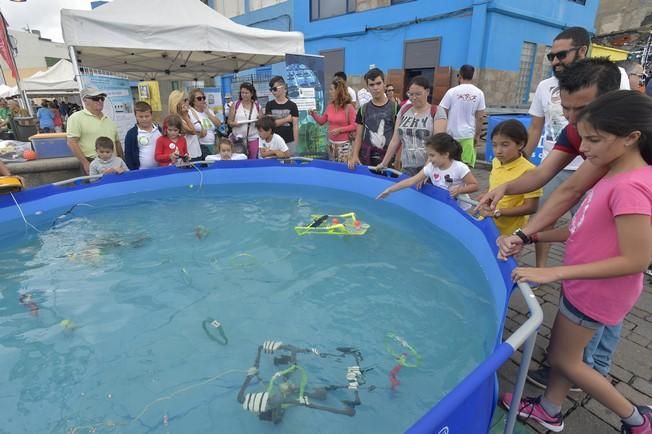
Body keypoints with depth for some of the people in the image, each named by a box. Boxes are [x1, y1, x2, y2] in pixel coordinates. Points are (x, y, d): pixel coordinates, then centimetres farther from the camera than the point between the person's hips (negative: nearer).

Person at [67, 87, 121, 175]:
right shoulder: (76, 118, -1)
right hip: (92, 163, -5)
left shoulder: (108, 119, 18)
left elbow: (117, 142, 21)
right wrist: (85, 163, -15)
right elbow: (72, 142, -8)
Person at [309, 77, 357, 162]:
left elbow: (354, 126, -12)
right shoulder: (330, 106, 7)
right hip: (331, 144, 6)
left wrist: (340, 130, -18)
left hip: (344, 144, -6)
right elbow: (322, 121, 16)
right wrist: (314, 114, 1)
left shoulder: (348, 107, -10)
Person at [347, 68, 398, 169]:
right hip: (366, 158, 2)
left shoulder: (395, 108, -1)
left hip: (388, 158, -2)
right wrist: (355, 155, -7)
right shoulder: (363, 109, 7)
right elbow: (359, 136, 7)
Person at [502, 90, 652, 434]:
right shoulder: (617, 175, 2)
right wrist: (530, 237, 1)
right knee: (562, 350, 21)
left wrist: (554, 273, -28)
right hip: (585, 284, 9)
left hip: (596, 291, -9)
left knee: (564, 358, 12)